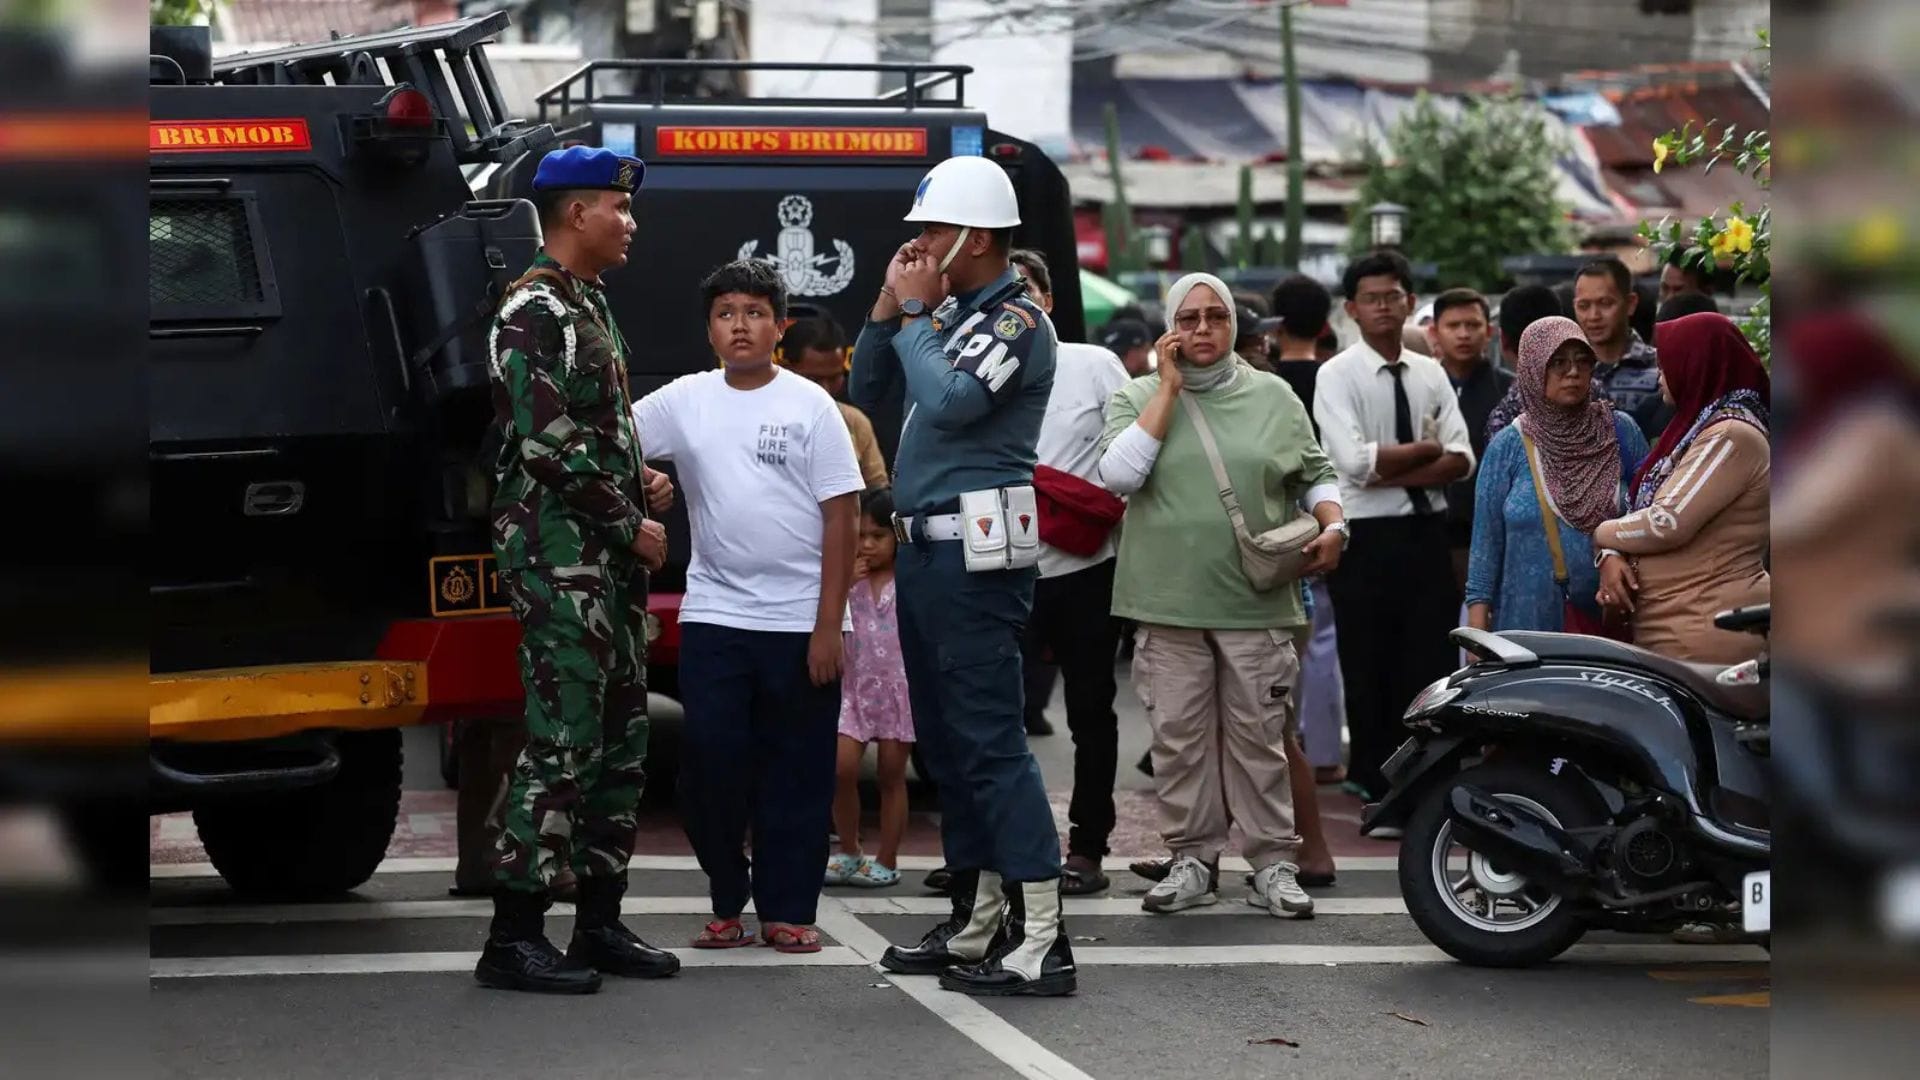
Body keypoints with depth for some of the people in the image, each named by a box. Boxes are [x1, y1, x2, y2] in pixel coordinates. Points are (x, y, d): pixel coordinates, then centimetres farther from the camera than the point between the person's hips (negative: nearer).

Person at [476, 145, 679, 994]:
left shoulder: (589, 306, 17)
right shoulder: (533, 313, -13)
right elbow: (550, 446, -19)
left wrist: (639, 477, 8)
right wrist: (631, 526, -12)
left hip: (609, 554, 10)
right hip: (557, 553, -10)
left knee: (621, 735, 11)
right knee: (562, 737, -11)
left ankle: (599, 922, 18)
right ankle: (514, 938, -7)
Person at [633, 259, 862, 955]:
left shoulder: (809, 405, -1)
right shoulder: (685, 402, 6)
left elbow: (841, 517, -3)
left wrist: (828, 624, -9)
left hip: (799, 620, -2)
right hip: (713, 615, 2)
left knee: (798, 772, 2)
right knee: (710, 760, 0)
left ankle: (787, 910, 11)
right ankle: (727, 903, 14)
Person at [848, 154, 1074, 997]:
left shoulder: (1017, 320, -9)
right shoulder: (947, 312, 15)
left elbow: (948, 401, -23)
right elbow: (868, 389, 18)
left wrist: (912, 312, -11)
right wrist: (888, 309, 4)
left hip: (976, 551, -9)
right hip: (927, 547, 9)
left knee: (989, 739, -12)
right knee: (946, 742, 13)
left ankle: (1042, 941, -12)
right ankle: (975, 922, 21)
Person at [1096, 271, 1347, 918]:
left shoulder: (1273, 397, 10)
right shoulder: (1139, 397, 6)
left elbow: (1315, 475, 16)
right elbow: (1119, 474, -11)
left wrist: (1332, 526, -4)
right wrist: (1168, 388, -8)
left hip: (1256, 602, 0)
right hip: (1169, 602, 0)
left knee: (1260, 733, 1)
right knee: (1180, 735, 3)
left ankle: (1273, 864, 7)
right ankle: (1193, 859, 13)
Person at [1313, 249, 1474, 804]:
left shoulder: (1431, 374, 10)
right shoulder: (1338, 375, -4)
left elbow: (1462, 461, 0)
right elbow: (1355, 461, -16)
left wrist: (1393, 471, -13)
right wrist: (1426, 451, -6)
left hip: (1428, 533, 4)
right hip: (1368, 536, -4)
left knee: (1433, 667, 4)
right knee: (1371, 673, 3)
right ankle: (1376, 790, 12)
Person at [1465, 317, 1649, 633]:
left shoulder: (1621, 432, 5)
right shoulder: (1508, 447, 2)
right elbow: (1487, 540, 2)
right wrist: (1478, 631, -2)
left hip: (1610, 617, 1)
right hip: (1532, 620, -1)